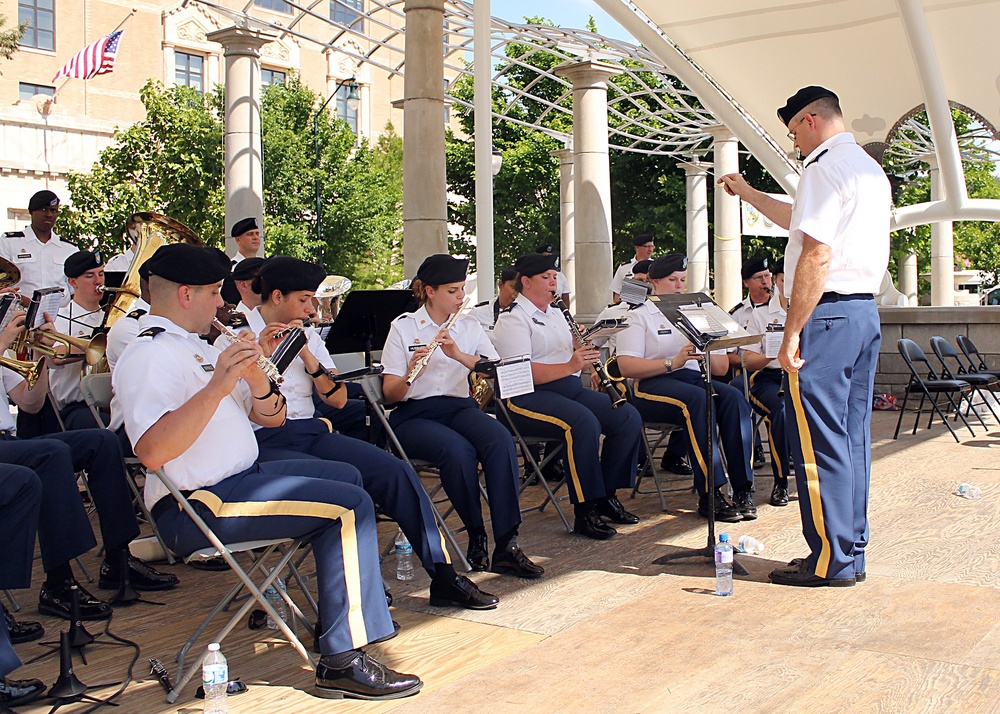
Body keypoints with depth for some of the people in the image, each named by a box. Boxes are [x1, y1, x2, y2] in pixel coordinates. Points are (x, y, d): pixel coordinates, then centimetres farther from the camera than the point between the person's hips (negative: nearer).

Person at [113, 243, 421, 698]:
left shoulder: (193, 347, 17)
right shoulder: (149, 355, -14)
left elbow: (270, 417, 14)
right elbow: (152, 451, -31)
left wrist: (255, 378, -6)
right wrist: (217, 387, -32)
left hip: (237, 479, 11)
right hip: (199, 506, -11)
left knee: (345, 476, 23)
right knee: (350, 506, -19)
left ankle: (335, 615, 29)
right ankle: (342, 662, -16)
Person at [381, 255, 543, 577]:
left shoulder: (469, 326, 12)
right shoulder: (403, 327, 2)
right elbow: (390, 394, -5)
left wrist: (460, 355, -18)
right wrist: (411, 372, -27)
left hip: (460, 407, 3)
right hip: (415, 414, -3)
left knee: (500, 439, -30)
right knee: (459, 450, -36)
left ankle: (506, 544, -31)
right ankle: (476, 538, -16)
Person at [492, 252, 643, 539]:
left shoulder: (556, 314, 23)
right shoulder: (512, 319, -6)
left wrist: (583, 352, 1)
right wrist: (569, 366, -26)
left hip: (570, 388, 9)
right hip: (529, 397, -9)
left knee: (629, 417, -10)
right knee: (583, 422, -35)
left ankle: (608, 496, 0)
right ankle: (585, 511, -25)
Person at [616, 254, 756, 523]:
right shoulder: (638, 316, 8)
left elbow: (722, 366, 16)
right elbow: (626, 366, -10)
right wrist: (672, 362, -19)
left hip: (694, 378, 5)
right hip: (653, 385, -5)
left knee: (734, 398, -26)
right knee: (698, 399, -35)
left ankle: (743, 489, -29)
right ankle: (709, 495, -35)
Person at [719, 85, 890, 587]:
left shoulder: (825, 168, -10)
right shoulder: (871, 170, 21)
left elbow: (816, 253, -20)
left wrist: (792, 333, -19)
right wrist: (747, 193, 45)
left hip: (826, 314, -10)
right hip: (865, 312, 10)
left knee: (818, 442, -4)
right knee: (852, 438, 12)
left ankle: (831, 560, 1)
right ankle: (852, 553, 17)